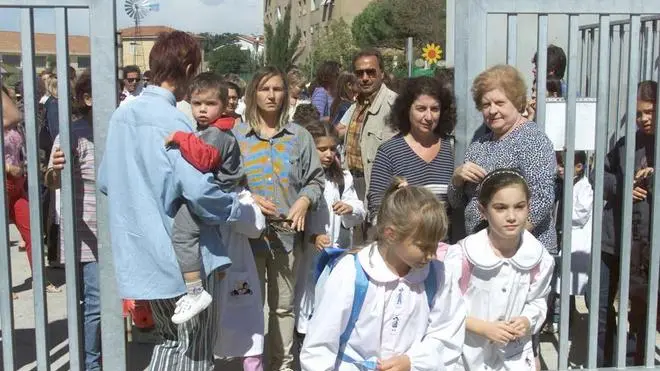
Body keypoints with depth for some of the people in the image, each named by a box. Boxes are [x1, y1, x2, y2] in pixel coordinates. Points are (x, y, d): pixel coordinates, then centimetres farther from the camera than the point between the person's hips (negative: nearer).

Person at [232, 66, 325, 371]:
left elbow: (316, 179, 8)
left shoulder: (299, 136, 7)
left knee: (284, 304, 12)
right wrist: (247, 199, -15)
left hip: (287, 232, 2)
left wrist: (305, 200, -10)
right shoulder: (236, 135, 2)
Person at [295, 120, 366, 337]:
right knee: (308, 293, 2)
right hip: (308, 254, -4)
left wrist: (350, 209, -14)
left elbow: (360, 212, 7)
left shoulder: (343, 178, 11)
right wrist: (313, 237, -24)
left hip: (338, 253, 4)